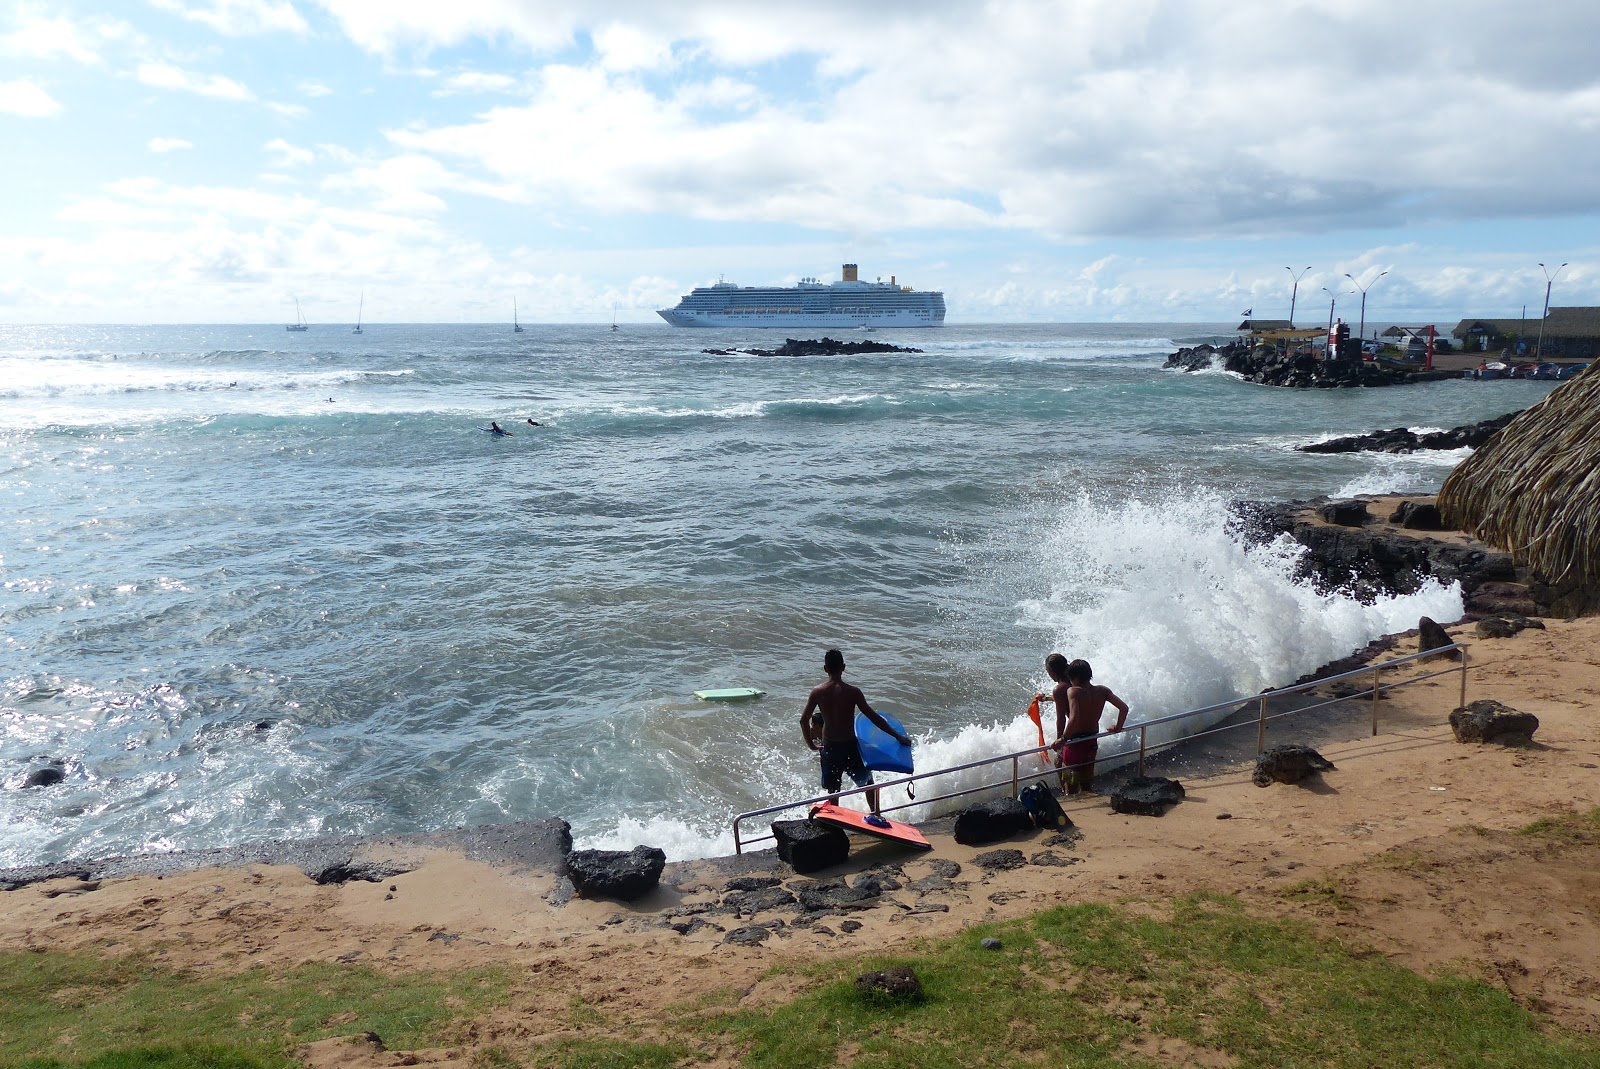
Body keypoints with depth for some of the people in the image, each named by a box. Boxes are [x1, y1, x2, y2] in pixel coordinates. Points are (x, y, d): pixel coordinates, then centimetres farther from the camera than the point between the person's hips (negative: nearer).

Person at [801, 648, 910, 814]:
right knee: (868, 783, 20)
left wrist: (811, 744, 9)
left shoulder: (818, 691, -8)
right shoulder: (852, 692, -14)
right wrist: (898, 736, -6)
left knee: (833, 791, 16)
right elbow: (874, 718, -13)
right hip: (849, 747, -2)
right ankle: (876, 815, 20)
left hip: (829, 747, 2)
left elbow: (803, 720, -5)